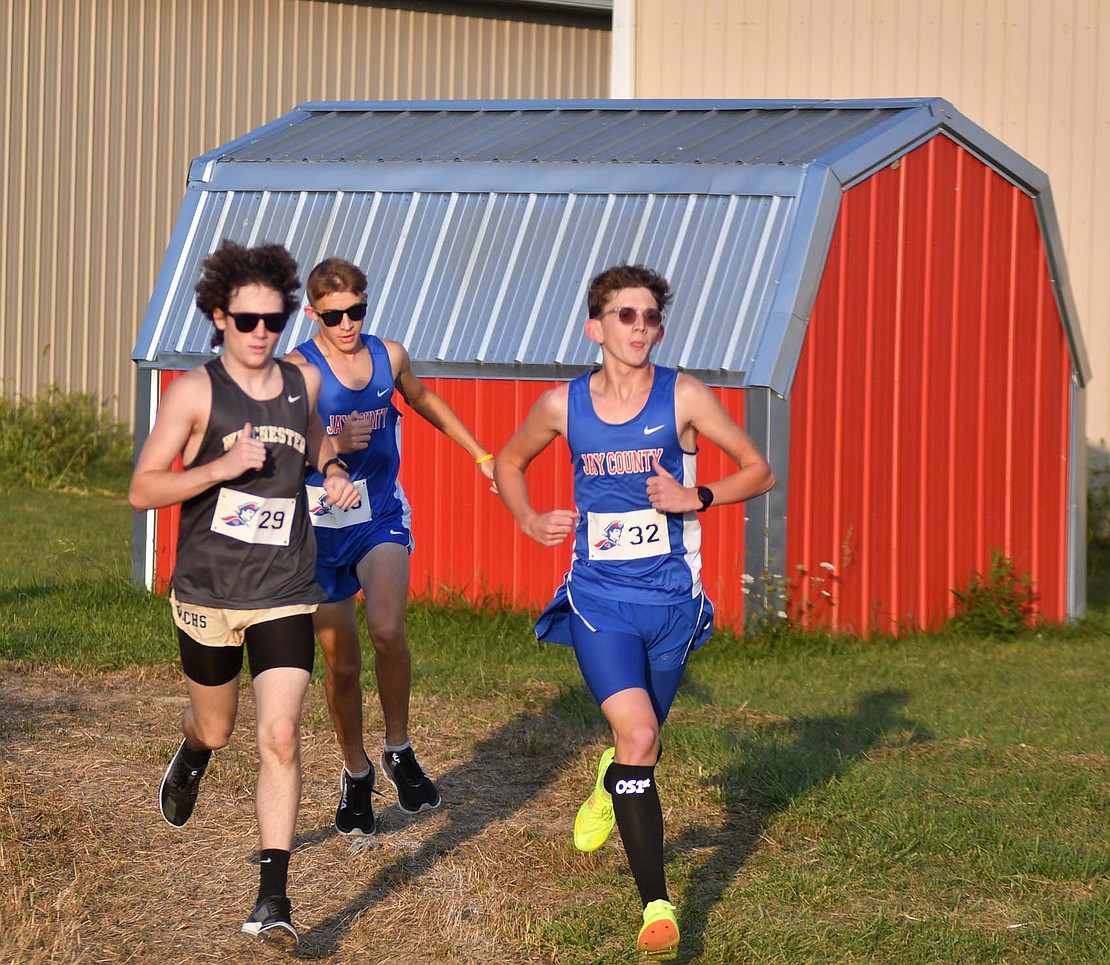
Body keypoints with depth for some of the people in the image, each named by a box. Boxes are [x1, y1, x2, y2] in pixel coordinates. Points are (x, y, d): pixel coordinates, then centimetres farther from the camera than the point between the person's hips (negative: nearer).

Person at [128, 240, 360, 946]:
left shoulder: (303, 383, 5)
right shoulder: (194, 393, -8)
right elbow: (143, 490, -10)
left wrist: (336, 474, 6)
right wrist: (221, 468, -23)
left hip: (285, 596, 1)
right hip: (208, 594, -1)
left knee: (281, 736, -13)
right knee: (216, 730, 18)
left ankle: (274, 899, -13)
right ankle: (192, 758, 58)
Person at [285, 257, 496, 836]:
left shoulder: (389, 355, 1)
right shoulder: (298, 369, -12)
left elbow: (424, 401, 23)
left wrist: (482, 455, 30)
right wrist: (334, 444, -40)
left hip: (382, 517, 2)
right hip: (321, 528, -2)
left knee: (387, 629, -24)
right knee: (342, 663, 6)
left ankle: (399, 751, -3)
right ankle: (356, 773, 29)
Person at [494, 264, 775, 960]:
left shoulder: (683, 398, -5)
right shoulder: (563, 405, 0)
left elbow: (759, 471, 2)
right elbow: (509, 464, 19)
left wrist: (695, 498, -14)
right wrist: (530, 522, 2)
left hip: (670, 598, 1)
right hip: (599, 598, -1)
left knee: (643, 740, 16)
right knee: (638, 737, -18)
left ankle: (612, 785, 56)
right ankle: (657, 904, -13)